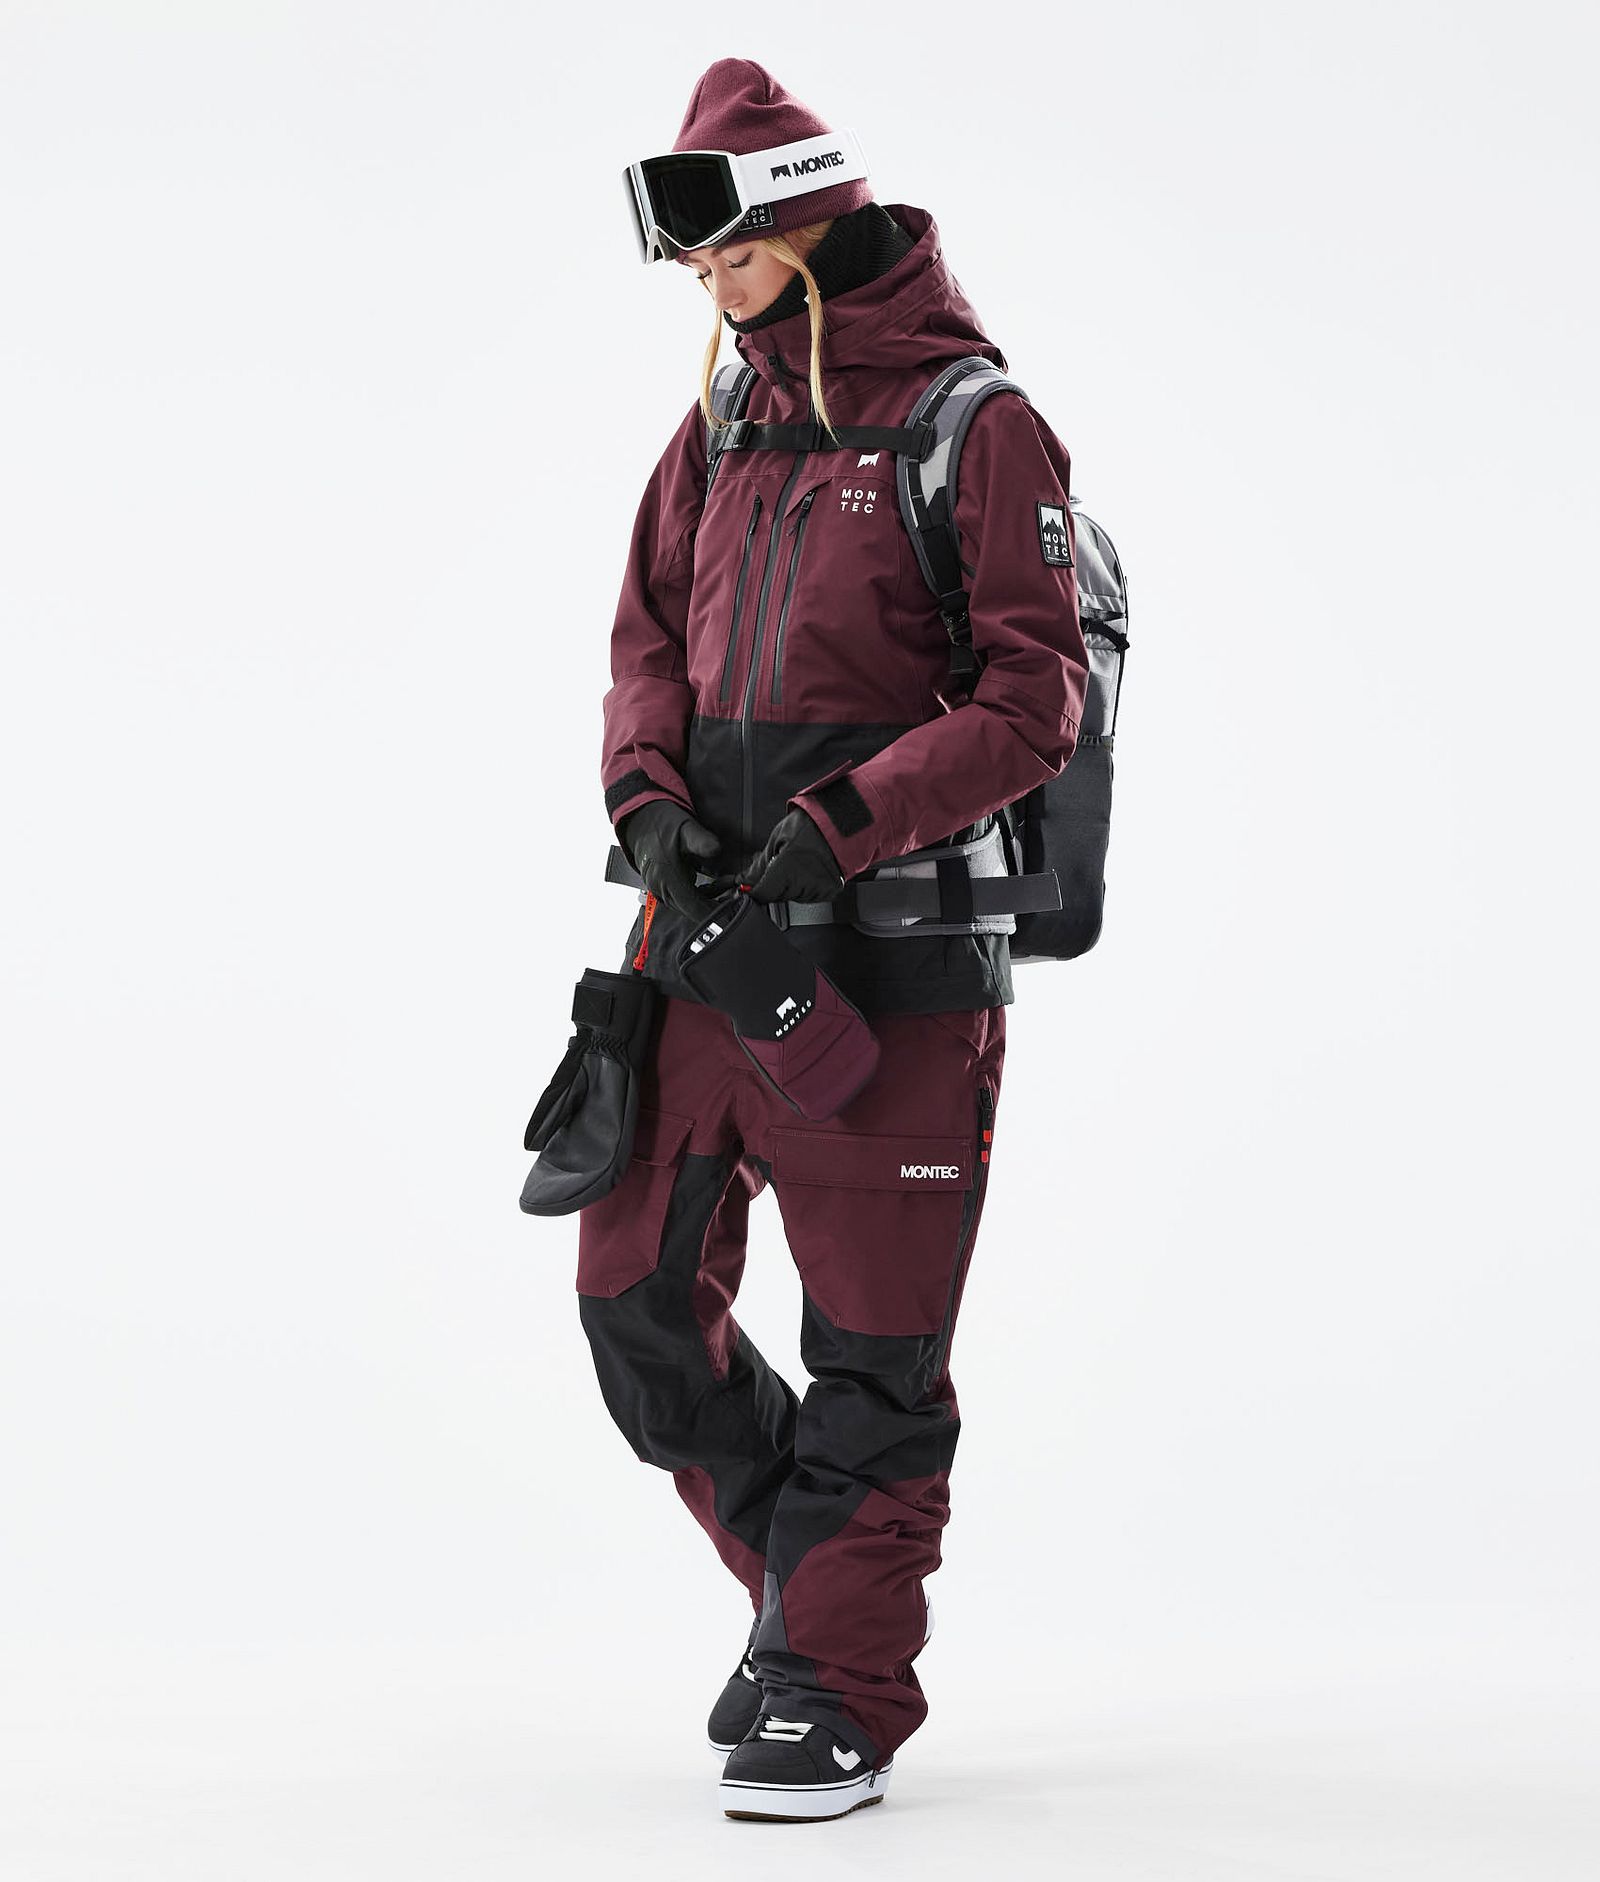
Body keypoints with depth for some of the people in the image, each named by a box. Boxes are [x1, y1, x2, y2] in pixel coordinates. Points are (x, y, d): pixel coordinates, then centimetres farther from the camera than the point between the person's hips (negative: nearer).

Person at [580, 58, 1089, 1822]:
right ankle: (812, 1581, 27)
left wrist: (838, 822, -19)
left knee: (871, 1341, -1)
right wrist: (654, 798, -3)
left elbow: (1035, 697, -11)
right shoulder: (718, 430, 15)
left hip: (893, 943, -7)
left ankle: (839, 1691, 9)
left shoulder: (974, 424, -6)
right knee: (636, 1294, 7)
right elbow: (650, 643, 18)